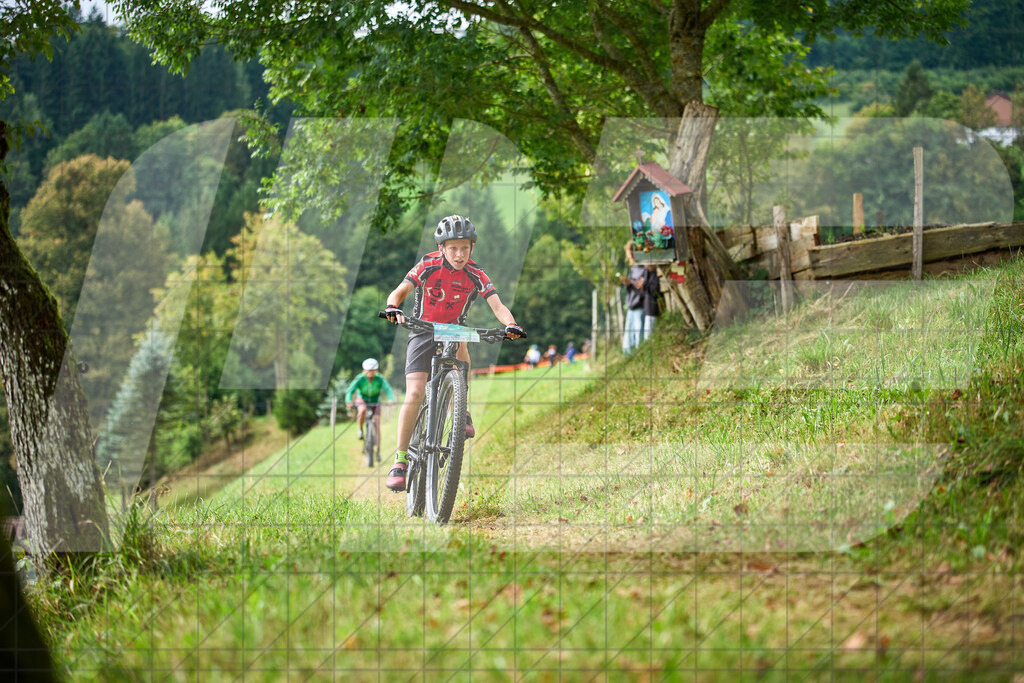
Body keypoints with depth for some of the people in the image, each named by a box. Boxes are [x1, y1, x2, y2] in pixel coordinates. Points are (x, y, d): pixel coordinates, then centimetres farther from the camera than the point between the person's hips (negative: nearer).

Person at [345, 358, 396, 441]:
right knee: (363, 410, -36)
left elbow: (388, 389, -31)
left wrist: (391, 399, -52)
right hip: (362, 400, -2)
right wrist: (349, 401, -48)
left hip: (375, 402, 2)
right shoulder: (360, 379, -22)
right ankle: (360, 429, -11)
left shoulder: (380, 379, -20)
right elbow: (350, 390, -28)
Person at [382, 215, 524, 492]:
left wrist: (511, 324, -40)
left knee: (460, 348, -36)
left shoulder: (475, 275, -12)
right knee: (415, 394, -16)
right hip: (422, 332, -1)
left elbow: (497, 305, -19)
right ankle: (400, 460, -8)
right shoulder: (428, 267, -15)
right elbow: (399, 291, -22)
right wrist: (393, 307, -45)